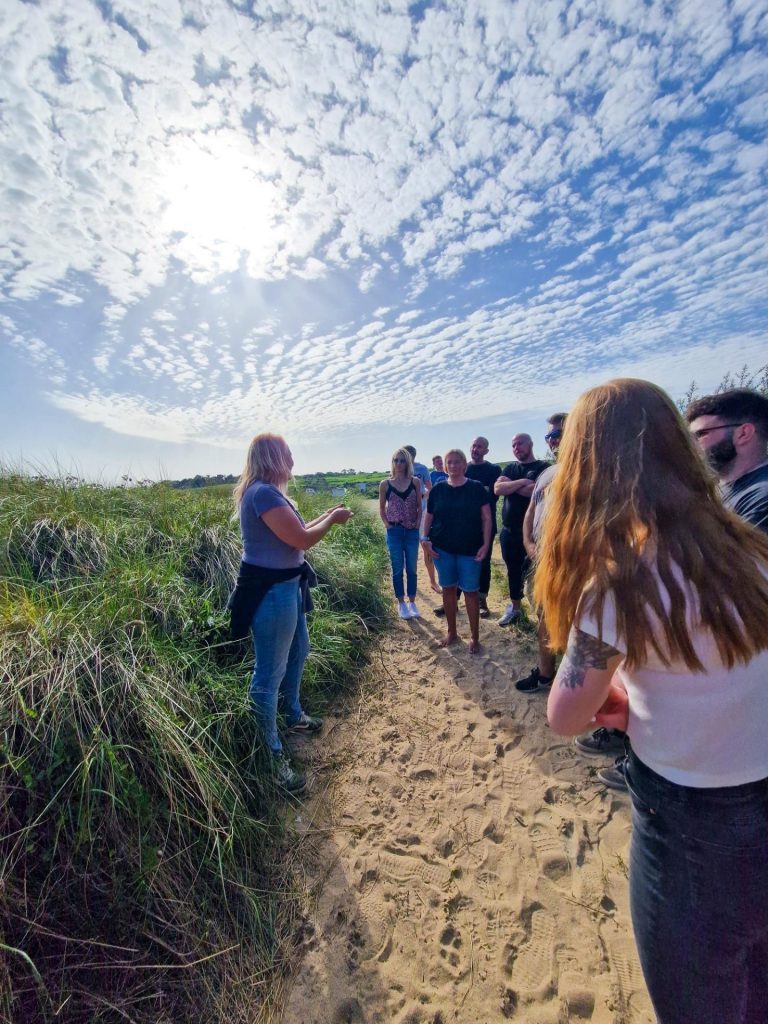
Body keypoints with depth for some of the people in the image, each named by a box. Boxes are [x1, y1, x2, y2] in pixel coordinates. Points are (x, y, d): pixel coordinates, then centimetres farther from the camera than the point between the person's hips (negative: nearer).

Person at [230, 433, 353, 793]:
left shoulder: (264, 492, 11)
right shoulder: (263, 493, -22)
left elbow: (292, 533, 17)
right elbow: (301, 540, -23)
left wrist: (324, 517, 14)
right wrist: (332, 520, -7)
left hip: (284, 587, 11)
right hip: (270, 593, -11)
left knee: (297, 652, 26)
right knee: (270, 673, 3)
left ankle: (293, 715, 48)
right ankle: (271, 754, 21)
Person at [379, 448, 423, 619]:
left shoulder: (415, 482, 0)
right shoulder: (385, 484, -2)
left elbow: (419, 506, 6)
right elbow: (382, 509, 7)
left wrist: (417, 523, -4)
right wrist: (387, 525, -3)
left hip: (412, 531, 1)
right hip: (394, 532, -1)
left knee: (412, 568, 9)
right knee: (397, 569, 8)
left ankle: (412, 602, 23)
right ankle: (401, 603, 21)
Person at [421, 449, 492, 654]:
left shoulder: (476, 488, -3)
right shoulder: (438, 489, 3)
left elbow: (486, 517, -3)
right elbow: (429, 516, 9)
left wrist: (486, 544, -10)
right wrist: (425, 538, -4)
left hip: (470, 550, -2)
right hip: (442, 548, 2)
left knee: (470, 591, 4)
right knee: (448, 589, 12)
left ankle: (475, 637, 20)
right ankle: (452, 633, 29)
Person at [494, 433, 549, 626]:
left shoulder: (543, 467, -3)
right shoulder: (510, 468, 13)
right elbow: (497, 489, -5)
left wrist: (509, 485, -9)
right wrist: (522, 482, -16)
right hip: (509, 530, 5)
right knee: (513, 570, 15)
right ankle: (514, 607, 30)